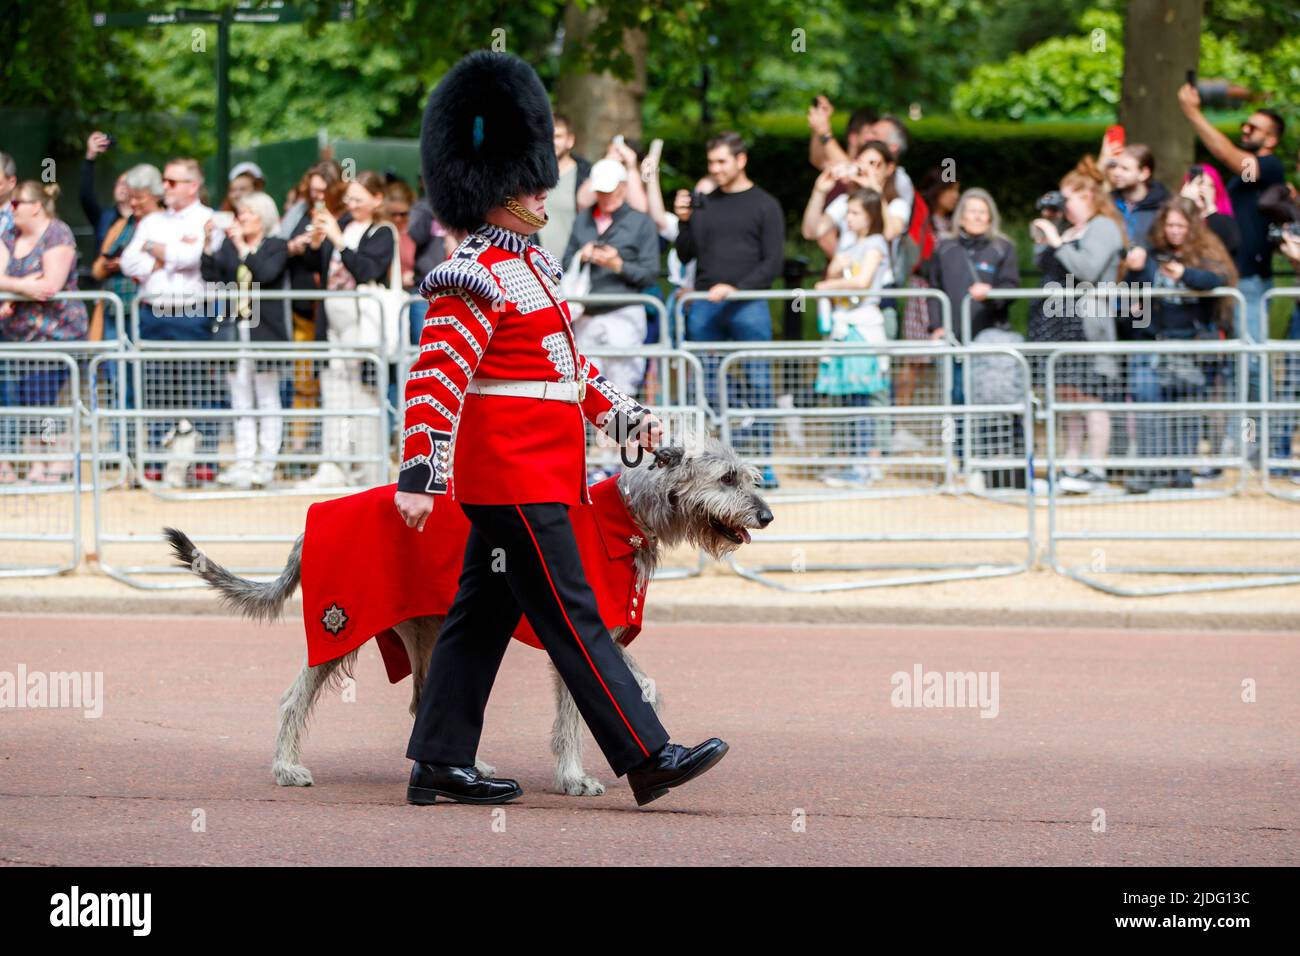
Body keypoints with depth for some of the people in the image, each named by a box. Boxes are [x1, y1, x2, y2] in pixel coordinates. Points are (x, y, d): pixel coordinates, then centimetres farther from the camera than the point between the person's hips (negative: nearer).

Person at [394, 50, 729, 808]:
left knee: (483, 617, 11)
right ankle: (648, 758, -9)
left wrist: (625, 417, 17)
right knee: (573, 619, -8)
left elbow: (565, 362, 24)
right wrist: (418, 476, -26)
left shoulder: (531, 264, 16)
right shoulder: (477, 279, -16)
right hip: (516, 480, -10)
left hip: (536, 475, 10)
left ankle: (440, 766, 14)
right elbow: (436, 378, -21)